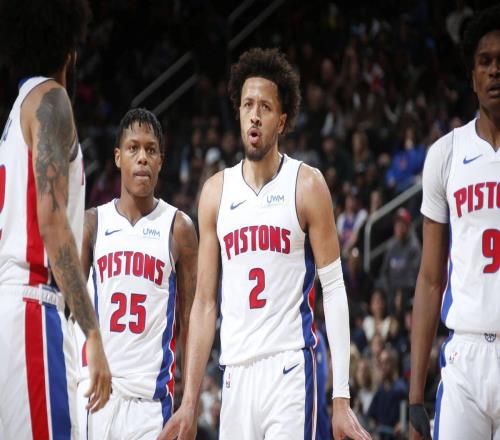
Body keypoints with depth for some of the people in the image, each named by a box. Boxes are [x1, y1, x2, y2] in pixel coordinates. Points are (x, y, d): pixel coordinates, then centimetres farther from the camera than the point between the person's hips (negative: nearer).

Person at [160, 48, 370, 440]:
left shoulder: (306, 185, 1)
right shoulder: (216, 191, 12)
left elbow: (334, 290, -1)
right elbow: (205, 303, 14)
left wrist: (341, 397, -9)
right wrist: (189, 401, 9)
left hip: (290, 367, -4)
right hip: (237, 371, 4)